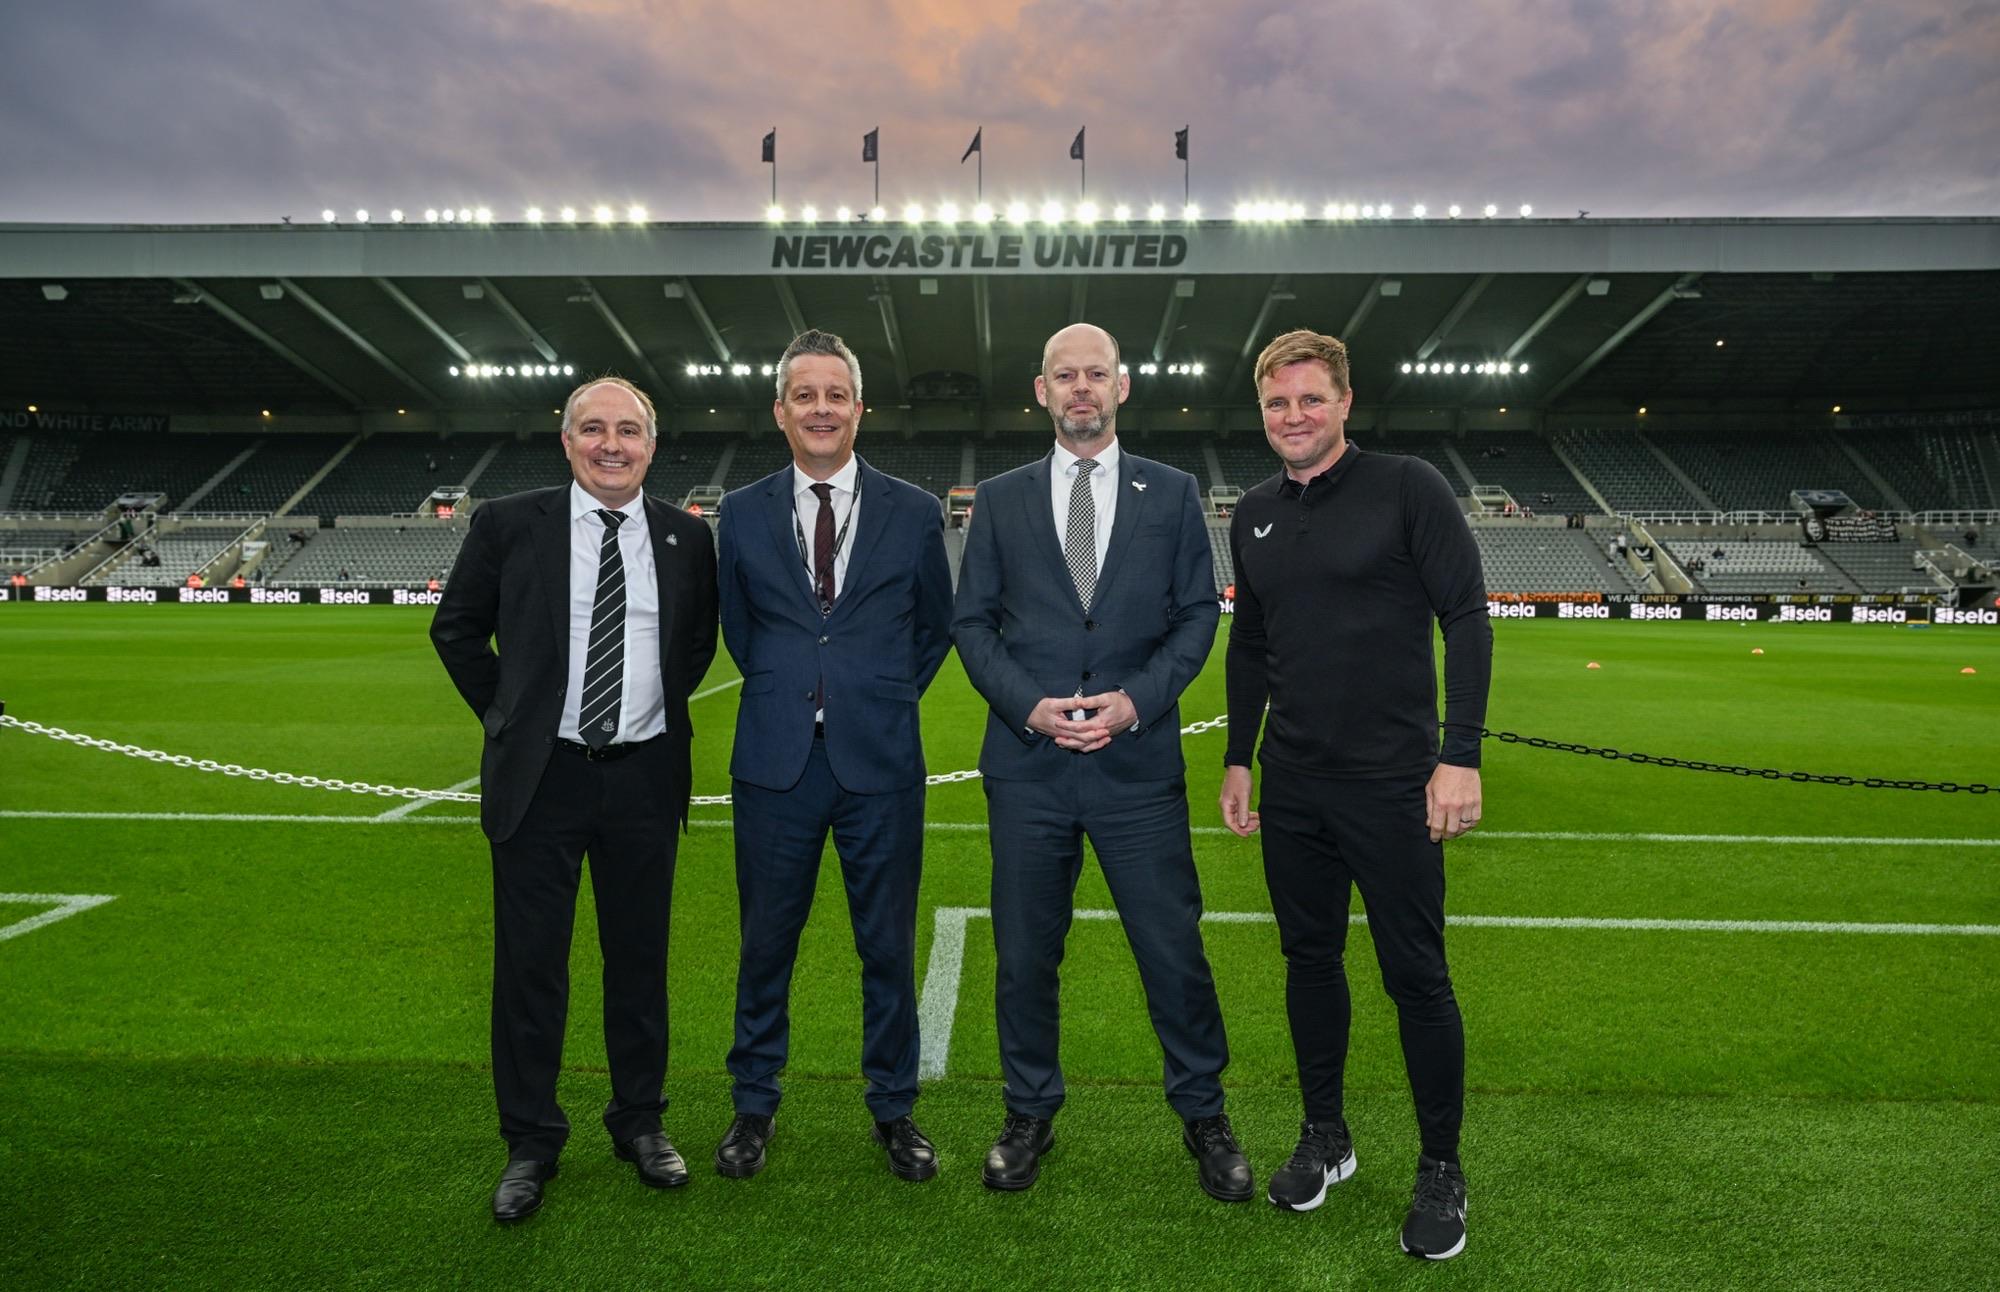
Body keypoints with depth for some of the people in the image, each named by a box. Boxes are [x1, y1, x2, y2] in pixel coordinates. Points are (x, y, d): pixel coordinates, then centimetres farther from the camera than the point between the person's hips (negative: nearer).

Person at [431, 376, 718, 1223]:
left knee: (640, 958, 12)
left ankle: (640, 1123, 30)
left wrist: (664, 706, 9)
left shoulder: (686, 538, 2)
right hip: (541, 775, -1)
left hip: (645, 778, 2)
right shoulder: (508, 524, -2)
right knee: (529, 964, 6)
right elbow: (456, 628, 8)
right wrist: (506, 716, 4)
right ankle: (530, 1143, 24)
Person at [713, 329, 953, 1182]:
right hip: (775, 760, 1)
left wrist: (884, 699, 8)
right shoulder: (742, 514, 4)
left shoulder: (914, 513, 2)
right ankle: (754, 1105, 32)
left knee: (888, 944, 10)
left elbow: (934, 628, 12)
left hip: (880, 760, 0)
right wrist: (789, 694, 10)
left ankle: (892, 1108, 29)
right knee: (766, 941, 12)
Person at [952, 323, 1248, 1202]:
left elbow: (1197, 615, 4)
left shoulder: (1172, 494, 7)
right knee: (1024, 953, 11)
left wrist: (1136, 700, -11)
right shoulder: (1000, 499, 8)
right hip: (1027, 765, 1)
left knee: (1173, 948, 6)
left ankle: (1203, 1114, 28)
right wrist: (1028, 703, -10)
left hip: (1138, 761, -1)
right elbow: (972, 621, 5)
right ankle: (1030, 1114, 31)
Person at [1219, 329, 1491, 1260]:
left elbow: (1467, 618, -9)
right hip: (1292, 784, 5)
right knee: (1309, 958, 13)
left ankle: (1441, 1168, 22)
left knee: (1415, 975, 4)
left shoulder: (1406, 488, -7)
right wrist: (1236, 758, 14)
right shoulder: (1255, 514, 8)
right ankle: (1325, 1136, 31)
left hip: (1391, 781, -5)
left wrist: (1461, 755, -15)